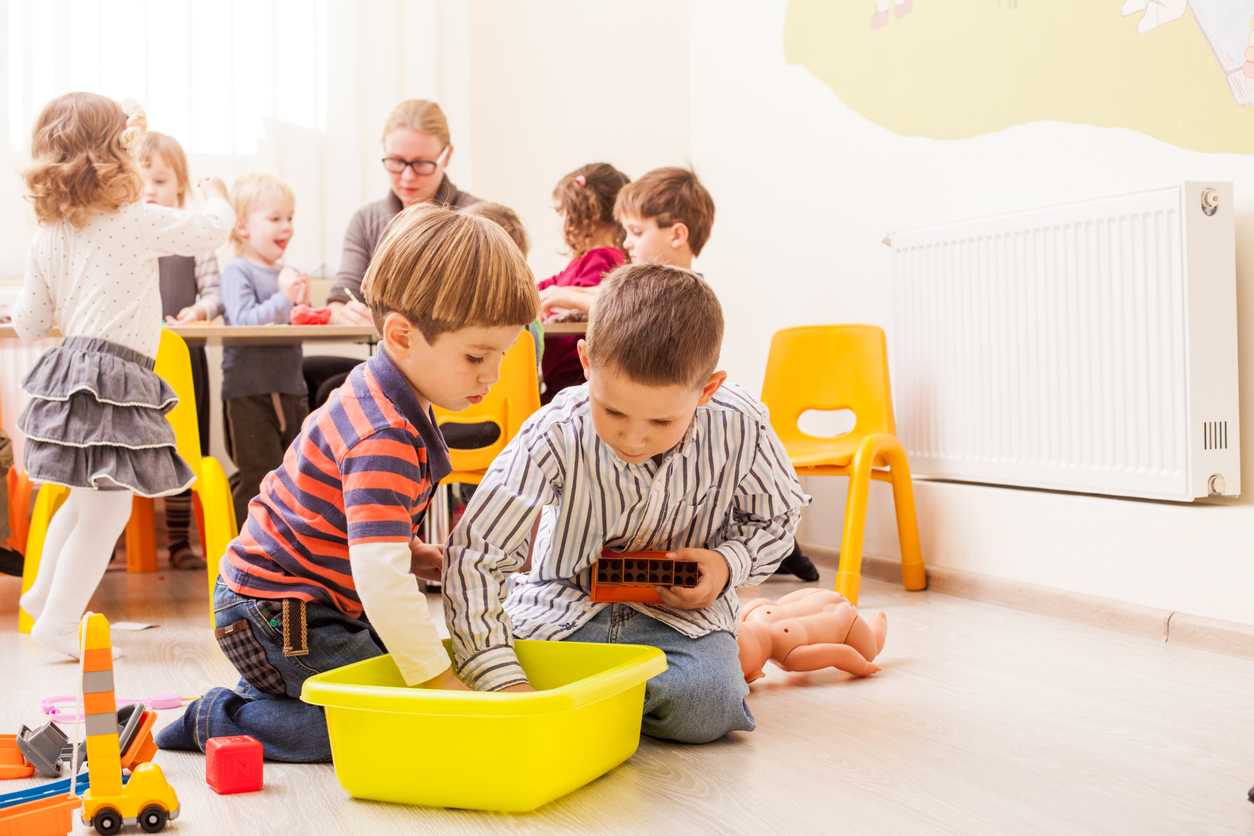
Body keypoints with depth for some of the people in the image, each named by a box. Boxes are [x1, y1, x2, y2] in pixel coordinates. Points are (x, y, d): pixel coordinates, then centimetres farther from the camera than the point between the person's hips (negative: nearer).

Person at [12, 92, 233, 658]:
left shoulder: (46, 239, 10)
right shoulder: (140, 220, -8)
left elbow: (29, 326, 14)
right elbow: (210, 230, 4)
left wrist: (23, 306, 37)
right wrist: (217, 197, 25)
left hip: (72, 366, 8)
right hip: (113, 381, -8)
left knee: (87, 500, 24)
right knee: (106, 509, 0)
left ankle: (45, 593, 39)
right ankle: (58, 621, 5)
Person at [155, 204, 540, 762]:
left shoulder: (376, 394, 4)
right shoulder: (385, 439, -29)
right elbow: (379, 576, -36)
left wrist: (410, 552, 5)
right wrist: (439, 681, -31)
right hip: (274, 614, -10)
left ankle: (255, 695, 21)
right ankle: (215, 721, 0)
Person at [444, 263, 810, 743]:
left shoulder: (740, 431, -19)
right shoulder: (553, 438, -26)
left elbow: (777, 516, 4)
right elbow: (473, 555, -26)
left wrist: (730, 563, -17)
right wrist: (502, 680, -34)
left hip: (682, 605, 0)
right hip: (565, 606, 1)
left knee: (707, 704, -29)